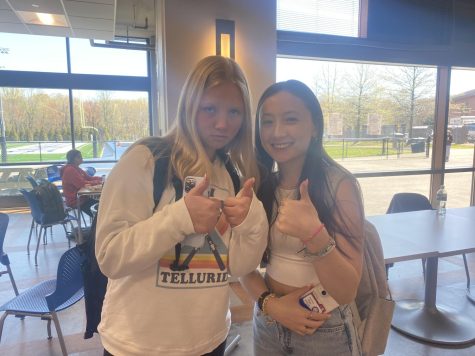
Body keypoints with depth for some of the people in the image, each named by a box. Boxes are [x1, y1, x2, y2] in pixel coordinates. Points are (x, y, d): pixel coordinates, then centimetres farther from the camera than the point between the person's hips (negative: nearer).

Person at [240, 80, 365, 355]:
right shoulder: (260, 185, -6)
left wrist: (315, 235, -35)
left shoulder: (339, 184, -17)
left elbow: (347, 292, -19)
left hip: (325, 331, -3)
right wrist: (269, 302, -15)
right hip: (268, 323, 3)